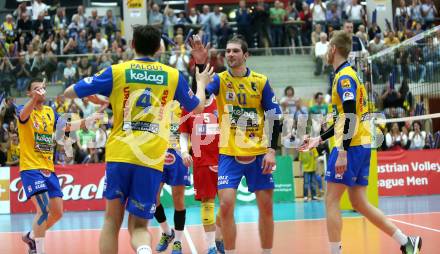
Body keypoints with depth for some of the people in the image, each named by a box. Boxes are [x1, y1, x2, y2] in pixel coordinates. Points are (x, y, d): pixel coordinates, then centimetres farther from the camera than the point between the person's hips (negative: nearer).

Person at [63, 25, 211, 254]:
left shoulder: (116, 71, 3)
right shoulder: (173, 75, 8)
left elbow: (69, 92, 8)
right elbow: (197, 107, 25)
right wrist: (201, 83, 45)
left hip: (119, 154, 0)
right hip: (152, 159, 1)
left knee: (112, 220, 15)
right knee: (138, 226, 6)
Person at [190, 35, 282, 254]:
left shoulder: (261, 81, 1)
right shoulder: (220, 79, -1)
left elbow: (274, 117, 3)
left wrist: (272, 150, -6)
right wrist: (200, 65, -33)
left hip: (258, 153, 1)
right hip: (229, 154, -1)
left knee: (266, 207, 4)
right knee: (226, 205, -11)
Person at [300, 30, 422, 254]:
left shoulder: (344, 77, -10)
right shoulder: (348, 75, 19)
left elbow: (350, 117, -20)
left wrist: (342, 151, -24)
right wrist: (319, 139, 26)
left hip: (351, 147, -9)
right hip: (362, 145, 9)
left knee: (331, 201, -4)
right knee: (359, 203, 9)